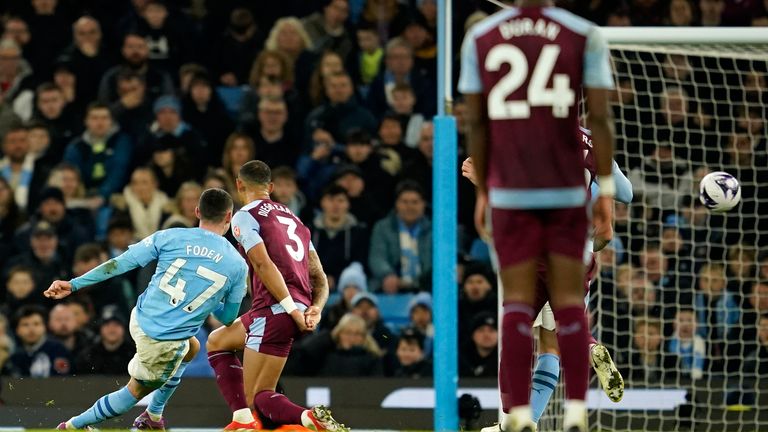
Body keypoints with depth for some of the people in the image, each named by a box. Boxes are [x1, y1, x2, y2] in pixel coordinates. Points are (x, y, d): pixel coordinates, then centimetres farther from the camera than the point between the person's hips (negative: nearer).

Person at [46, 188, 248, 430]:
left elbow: (119, 264, -5)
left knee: (191, 348, 34)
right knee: (135, 392, 20)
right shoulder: (237, 265, -5)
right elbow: (228, 318, 7)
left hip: (141, 320, 4)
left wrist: (74, 284, -1)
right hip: (167, 344, -4)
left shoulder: (170, 237, -3)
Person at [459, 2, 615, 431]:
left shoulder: (479, 38, 4)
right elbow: (599, 117, -4)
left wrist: (483, 191, 13)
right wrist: (607, 188, 1)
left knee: (518, 300, 3)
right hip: (568, 189, -1)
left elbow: (476, 123, 6)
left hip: (509, 191, 1)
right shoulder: (584, 36, -1)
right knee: (570, 300, 6)